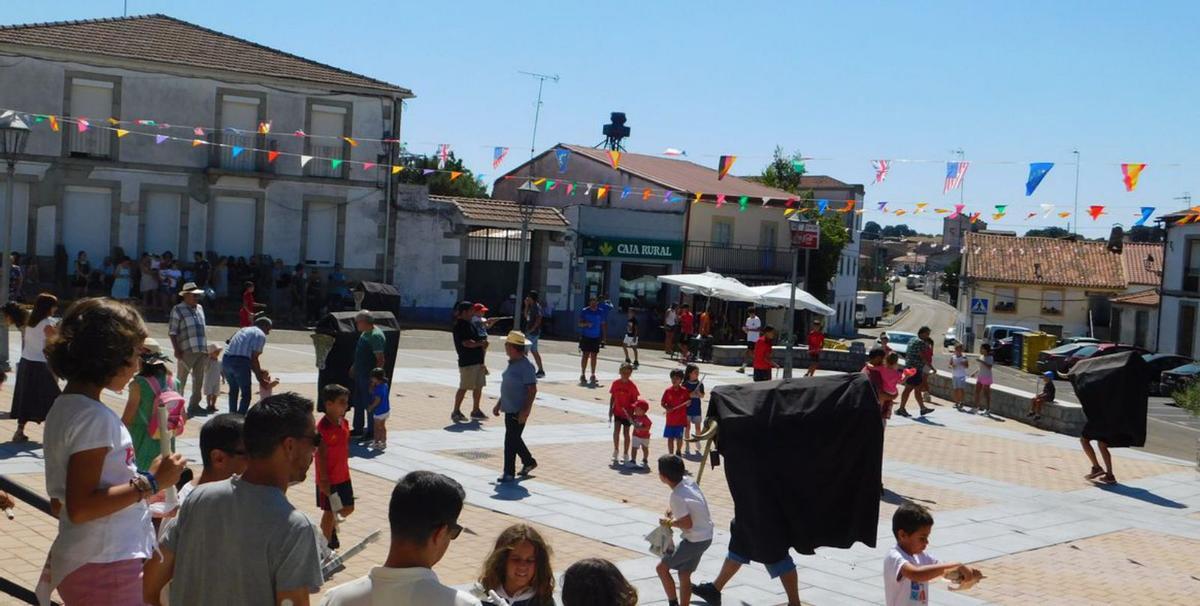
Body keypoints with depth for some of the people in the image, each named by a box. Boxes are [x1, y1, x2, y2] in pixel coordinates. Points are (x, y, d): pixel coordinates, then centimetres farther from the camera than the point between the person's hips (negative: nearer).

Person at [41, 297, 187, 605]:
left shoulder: (65, 406, 9)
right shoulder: (94, 417, -20)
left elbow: (61, 504, 14)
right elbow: (80, 508, -23)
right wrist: (150, 482, -19)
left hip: (82, 562, 9)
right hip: (103, 568, -9)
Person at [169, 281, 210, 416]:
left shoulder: (199, 308, 17)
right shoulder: (178, 310, -3)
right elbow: (172, 332, -6)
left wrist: (206, 348, 18)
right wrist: (177, 350, -14)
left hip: (201, 350, 7)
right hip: (186, 351, -7)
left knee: (199, 380, 10)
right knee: (181, 380, -1)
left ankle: (194, 405, 20)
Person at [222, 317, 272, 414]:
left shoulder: (243, 330, 28)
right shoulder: (261, 335, 2)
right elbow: (254, 358, -4)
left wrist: (258, 371, 25)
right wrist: (259, 376, 5)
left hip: (226, 360, 8)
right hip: (240, 363, -8)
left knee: (233, 389, 27)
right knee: (246, 395, 2)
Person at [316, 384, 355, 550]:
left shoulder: (344, 423, 3)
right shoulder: (323, 427, -21)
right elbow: (322, 455, -19)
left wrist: (345, 469, 16)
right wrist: (324, 479, -19)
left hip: (344, 476, 7)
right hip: (328, 479, -7)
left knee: (348, 508, 13)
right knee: (329, 511, 5)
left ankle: (331, 527, 40)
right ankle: (327, 546, 20)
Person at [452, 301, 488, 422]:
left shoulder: (468, 324, 17)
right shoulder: (460, 326, -14)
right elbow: (466, 343, -22)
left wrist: (483, 344, 5)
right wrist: (481, 343, -11)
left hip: (477, 360, 10)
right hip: (467, 362, -10)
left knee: (479, 386, 12)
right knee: (464, 387, -4)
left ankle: (476, 410, 22)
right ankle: (456, 411, 4)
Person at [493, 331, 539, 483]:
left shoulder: (526, 366, -18)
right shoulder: (512, 364, 11)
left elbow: (532, 390, -19)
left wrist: (525, 411, -23)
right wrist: (499, 404, 22)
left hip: (518, 411, -9)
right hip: (509, 409, 9)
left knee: (511, 441, -5)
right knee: (514, 439, 19)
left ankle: (509, 473, 3)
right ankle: (528, 462, 36)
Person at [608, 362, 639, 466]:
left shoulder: (632, 386, -11)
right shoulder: (616, 383, -4)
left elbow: (635, 401, -7)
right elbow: (612, 397, 5)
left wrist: (632, 413, -12)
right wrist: (610, 410, 3)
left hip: (627, 413, -2)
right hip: (617, 412, 2)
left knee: (626, 433, 8)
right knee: (616, 431, -7)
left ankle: (625, 454, 19)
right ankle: (615, 452, 8)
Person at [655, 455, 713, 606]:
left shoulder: (676, 496, -24)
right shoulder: (687, 480, -1)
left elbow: (687, 523, -23)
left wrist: (669, 523, -8)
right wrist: (674, 511, 8)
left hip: (695, 540, -8)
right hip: (706, 536, 8)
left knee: (662, 567, 3)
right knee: (684, 574, 15)